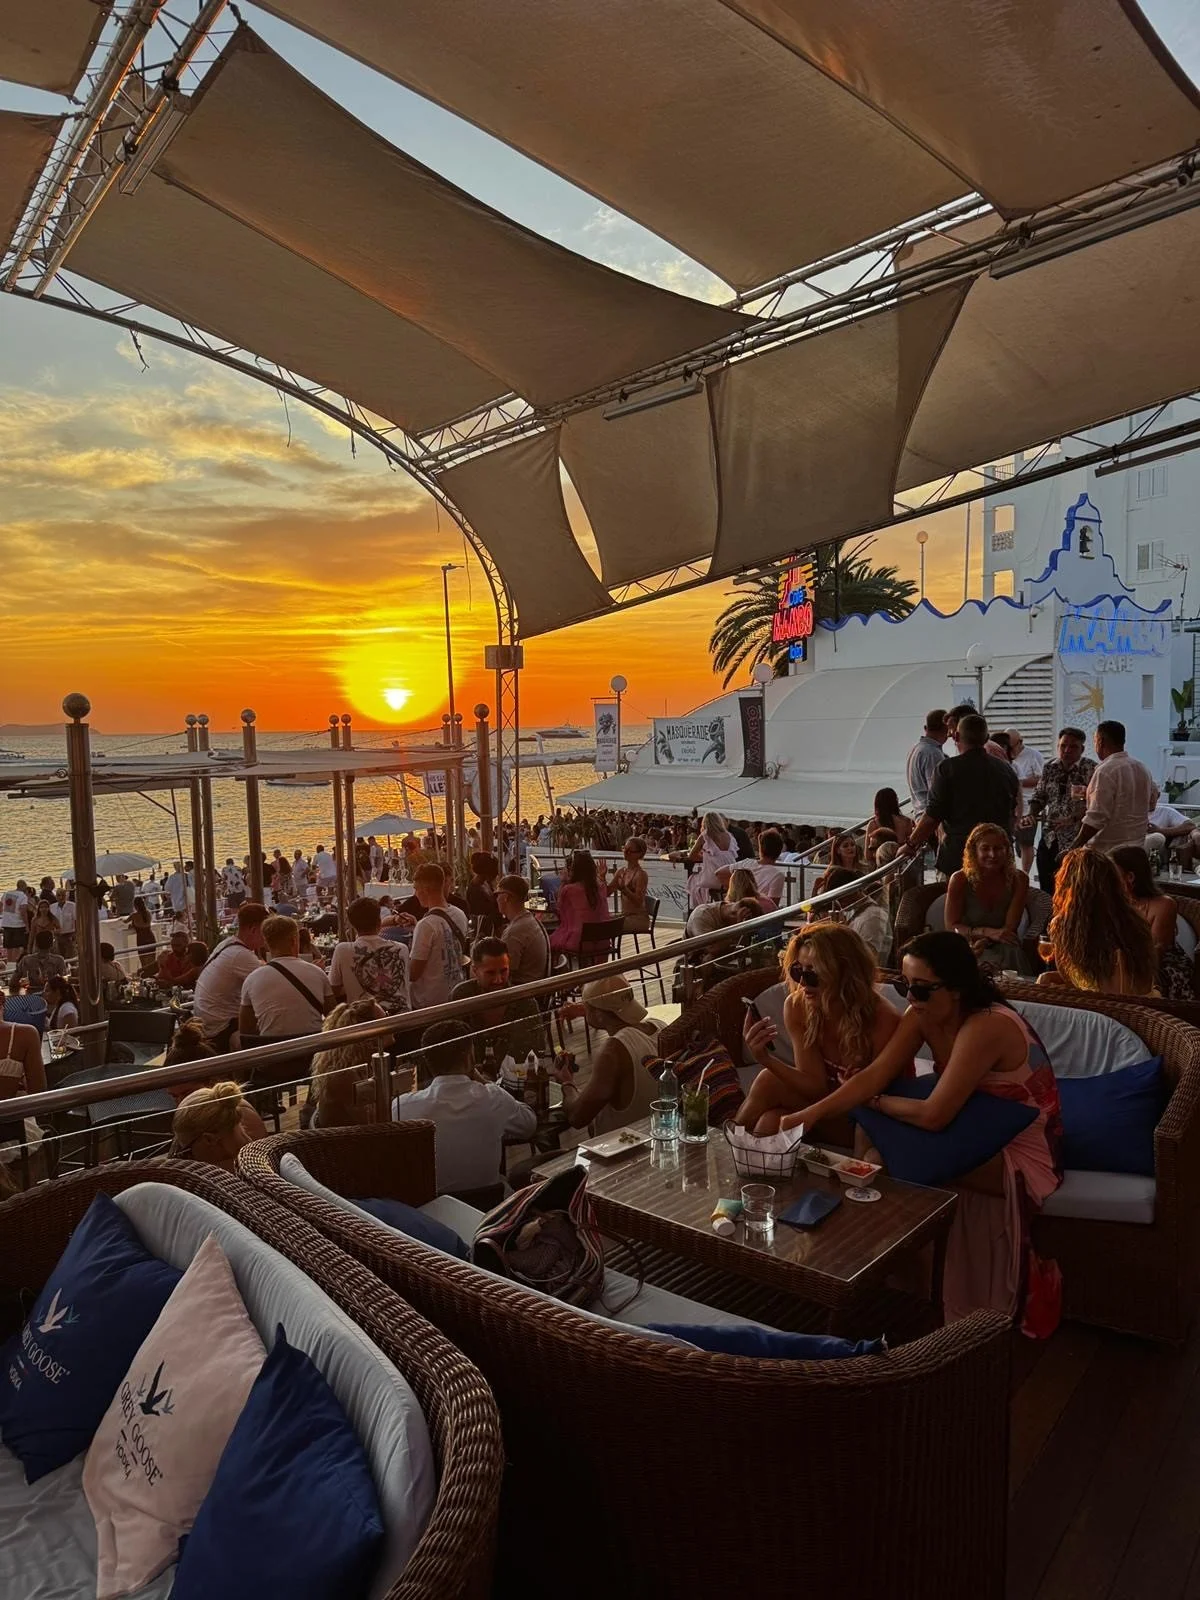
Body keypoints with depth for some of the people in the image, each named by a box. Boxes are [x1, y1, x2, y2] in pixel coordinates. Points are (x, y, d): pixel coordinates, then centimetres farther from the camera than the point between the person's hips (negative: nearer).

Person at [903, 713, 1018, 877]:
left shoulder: (948, 768, -10)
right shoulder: (1006, 769, 5)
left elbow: (933, 816, -10)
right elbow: (1012, 810, 17)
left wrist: (911, 845, 1)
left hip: (957, 857, -4)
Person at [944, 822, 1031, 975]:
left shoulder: (1018, 879, -4)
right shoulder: (959, 880, -8)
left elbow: (1010, 927, -6)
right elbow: (952, 926, -6)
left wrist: (983, 942, -24)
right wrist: (988, 932, -20)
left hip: (1002, 947, 2)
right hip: (966, 946, -2)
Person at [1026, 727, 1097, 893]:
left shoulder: (1090, 769, -8)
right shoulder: (1049, 767, 9)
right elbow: (1039, 795, 16)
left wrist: (1072, 819, -25)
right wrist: (1031, 815, -2)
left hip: (1075, 841, -5)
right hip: (1049, 838, 5)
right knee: (1046, 887, 11)